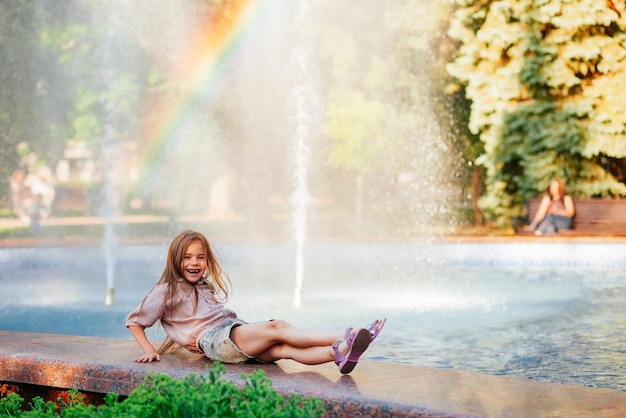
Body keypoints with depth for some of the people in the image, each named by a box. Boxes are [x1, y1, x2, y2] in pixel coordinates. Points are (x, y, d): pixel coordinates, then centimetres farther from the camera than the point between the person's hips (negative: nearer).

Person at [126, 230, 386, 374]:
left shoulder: (206, 288, 31)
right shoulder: (166, 292, 10)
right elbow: (134, 321, 11)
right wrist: (150, 351, 0)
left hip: (237, 335, 7)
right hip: (214, 341, -7)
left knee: (282, 348, -25)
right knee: (276, 327, -28)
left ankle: (339, 353, -53)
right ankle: (342, 339, -44)